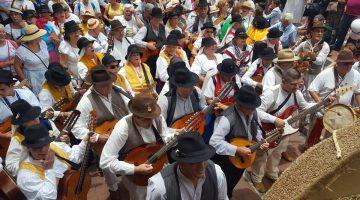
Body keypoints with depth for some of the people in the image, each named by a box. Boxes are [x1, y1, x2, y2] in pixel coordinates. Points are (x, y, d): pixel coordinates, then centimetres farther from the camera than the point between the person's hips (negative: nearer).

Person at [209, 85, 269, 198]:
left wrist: (261, 141, -8)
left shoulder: (253, 112, -8)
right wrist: (237, 150, -36)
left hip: (242, 158, 7)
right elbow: (214, 142, -39)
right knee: (224, 187, 8)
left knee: (235, 179, 27)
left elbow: (256, 129, 10)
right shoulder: (227, 118, -33)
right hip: (225, 158, -7)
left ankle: (228, 196, 53)